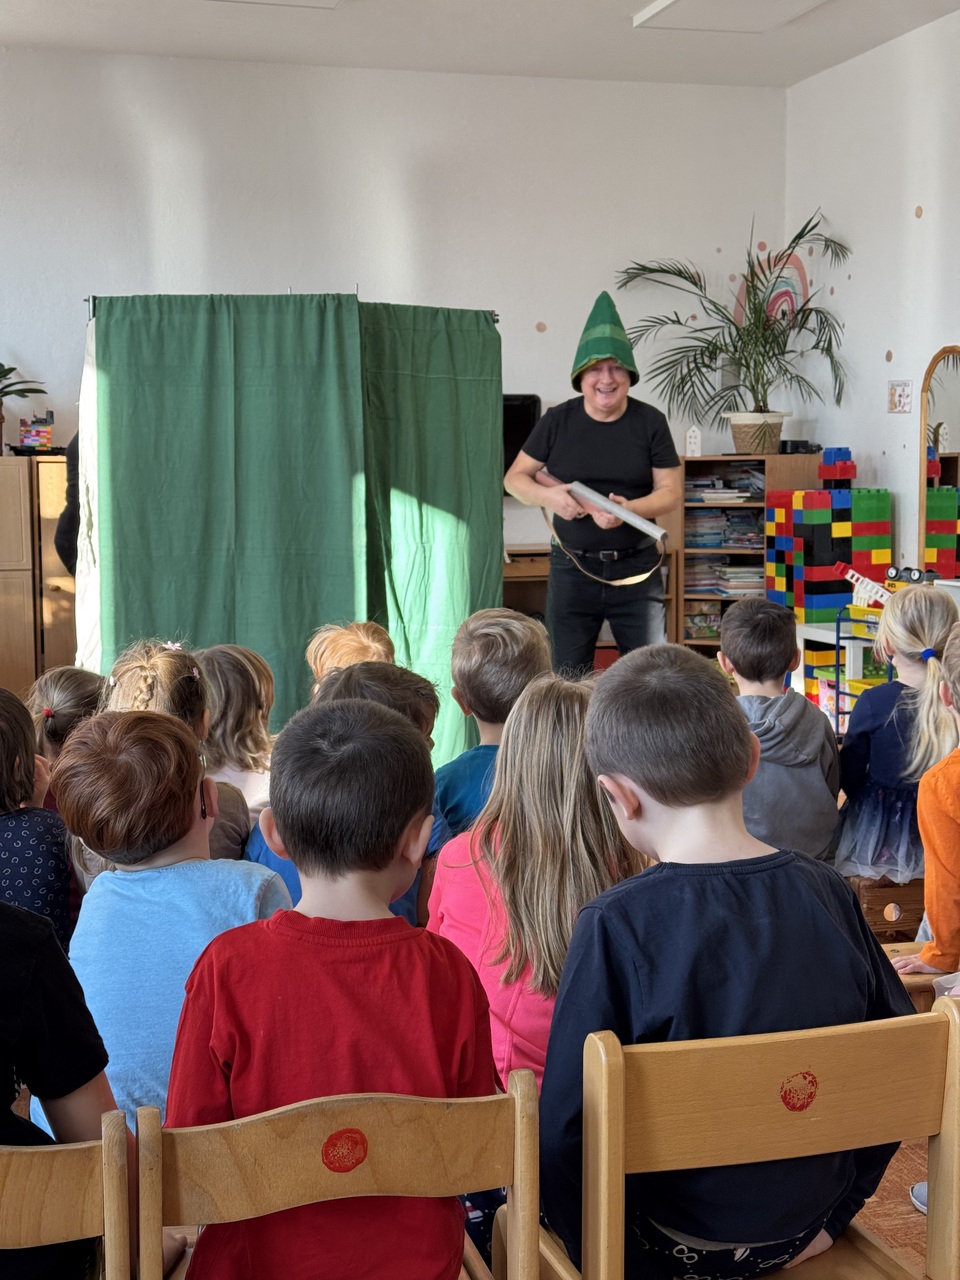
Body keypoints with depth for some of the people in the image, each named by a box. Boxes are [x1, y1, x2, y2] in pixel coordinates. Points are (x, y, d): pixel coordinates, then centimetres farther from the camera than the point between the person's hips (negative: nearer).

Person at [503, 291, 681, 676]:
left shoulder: (649, 422, -1)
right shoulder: (558, 421, 1)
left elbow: (670, 491, -2)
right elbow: (515, 477, 7)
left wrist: (629, 509, -21)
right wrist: (548, 496, -14)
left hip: (636, 569, -1)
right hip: (572, 568, 1)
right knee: (567, 676, 6)